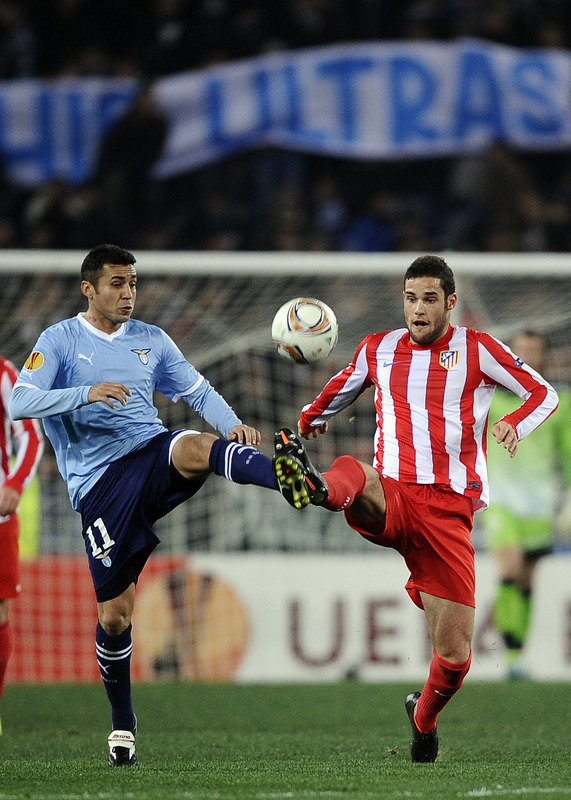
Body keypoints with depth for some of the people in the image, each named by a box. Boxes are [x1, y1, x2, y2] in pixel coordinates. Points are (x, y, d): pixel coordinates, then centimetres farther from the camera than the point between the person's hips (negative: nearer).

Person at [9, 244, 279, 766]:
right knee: (114, 614, -1)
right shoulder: (60, 341, 3)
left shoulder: (151, 340, 16)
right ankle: (122, 725, 18)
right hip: (99, 483, -2)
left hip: (153, 453, 2)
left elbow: (198, 391, 19)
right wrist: (87, 393, -25)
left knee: (198, 447, -35)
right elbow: (20, 403, -10)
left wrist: (232, 423, -3)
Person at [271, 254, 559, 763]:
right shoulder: (378, 350, 16)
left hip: (449, 513, -1)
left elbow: (544, 394, 10)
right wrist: (313, 416, 28)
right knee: (352, 475, -38)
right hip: (392, 501, 1)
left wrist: (516, 425, -7)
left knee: (454, 656, -4)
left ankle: (425, 717, 29)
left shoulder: (476, 349, 8)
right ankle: (316, 487, -75)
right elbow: (342, 389, 38)